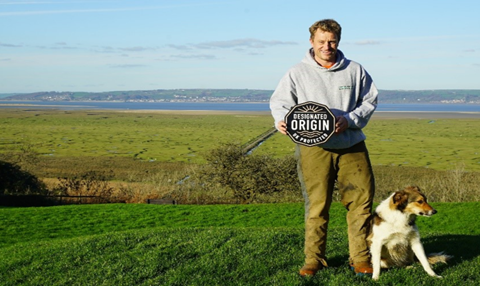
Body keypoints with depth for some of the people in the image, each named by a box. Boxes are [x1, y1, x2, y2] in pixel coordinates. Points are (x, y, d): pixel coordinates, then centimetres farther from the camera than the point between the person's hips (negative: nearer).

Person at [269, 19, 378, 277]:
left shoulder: (355, 70, 6)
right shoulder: (298, 73, 1)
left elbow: (370, 101, 9)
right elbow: (279, 101, 4)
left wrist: (349, 120, -8)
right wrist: (281, 120, -19)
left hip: (351, 146, 2)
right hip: (314, 147, -2)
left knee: (361, 200, 2)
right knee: (316, 205, 1)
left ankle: (361, 258, 14)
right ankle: (313, 259, 13)